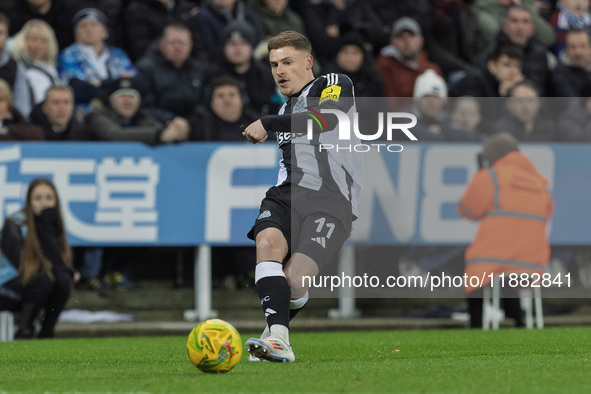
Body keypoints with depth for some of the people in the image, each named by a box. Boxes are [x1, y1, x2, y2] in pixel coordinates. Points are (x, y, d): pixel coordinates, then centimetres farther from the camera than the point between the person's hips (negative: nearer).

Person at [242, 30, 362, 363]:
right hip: (287, 195, 6)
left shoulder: (336, 85, 3)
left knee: (293, 280, -24)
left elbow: (326, 119, -20)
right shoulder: (287, 109, 27)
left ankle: (277, 327, 8)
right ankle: (278, 339, -42)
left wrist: (268, 123, -20)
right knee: (268, 243, -30)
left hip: (330, 199, -6)